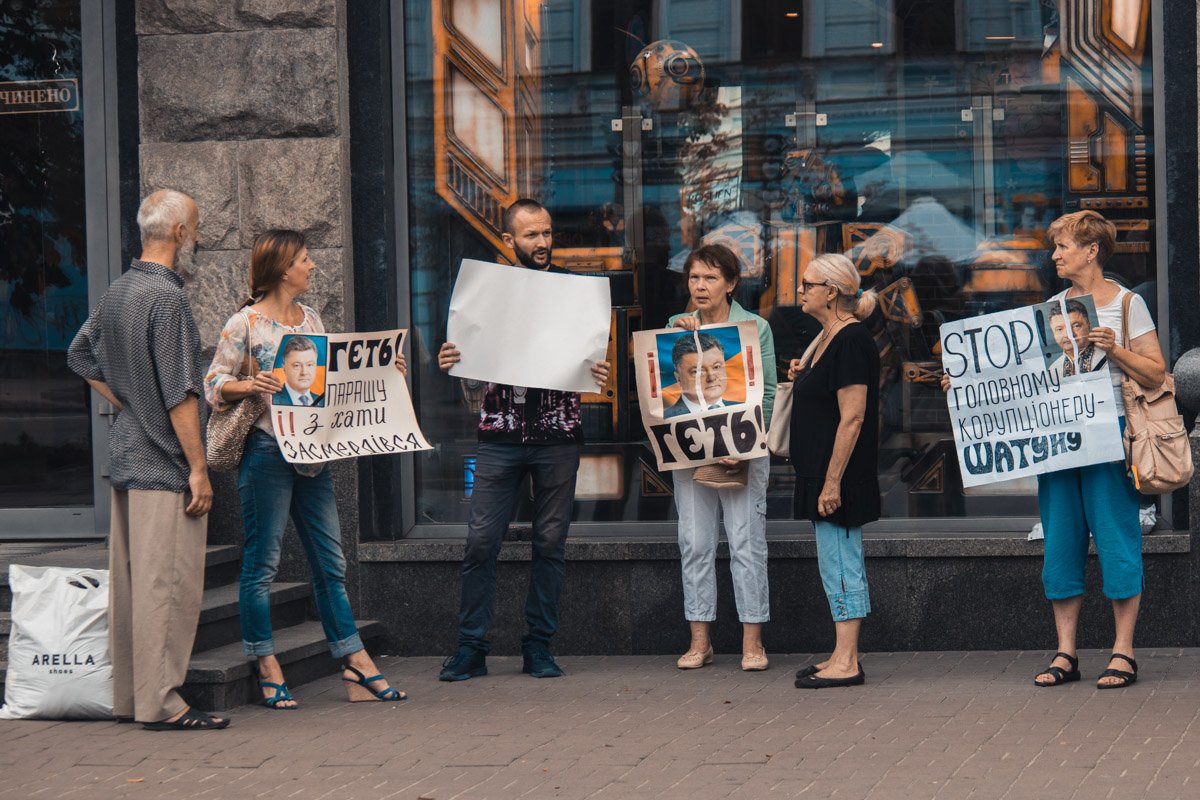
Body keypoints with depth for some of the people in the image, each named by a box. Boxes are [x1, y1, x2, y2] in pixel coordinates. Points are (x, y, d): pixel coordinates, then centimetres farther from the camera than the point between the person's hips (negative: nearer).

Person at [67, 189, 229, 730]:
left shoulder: (116, 293, 10)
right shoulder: (167, 298, -17)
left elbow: (80, 357, 24)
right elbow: (180, 395, -19)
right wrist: (199, 468, -15)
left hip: (125, 456, 9)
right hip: (163, 463, -9)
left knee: (127, 580, 12)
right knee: (166, 582, -6)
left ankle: (127, 695, 18)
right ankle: (161, 702, -5)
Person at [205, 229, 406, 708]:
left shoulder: (311, 320, 15)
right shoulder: (246, 323, -4)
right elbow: (215, 382, -2)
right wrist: (249, 386, -21)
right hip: (267, 449, -7)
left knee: (330, 561, 7)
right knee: (262, 561, -2)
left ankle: (356, 667, 9)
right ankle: (268, 669, 5)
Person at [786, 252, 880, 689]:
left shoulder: (851, 342, -17)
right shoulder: (826, 339, 14)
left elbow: (852, 418, -22)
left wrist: (832, 481, -24)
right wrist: (801, 379, 9)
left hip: (840, 474, -10)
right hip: (821, 472, 10)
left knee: (840, 563, -7)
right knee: (839, 564, 12)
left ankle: (846, 664, -4)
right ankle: (844, 657, 18)